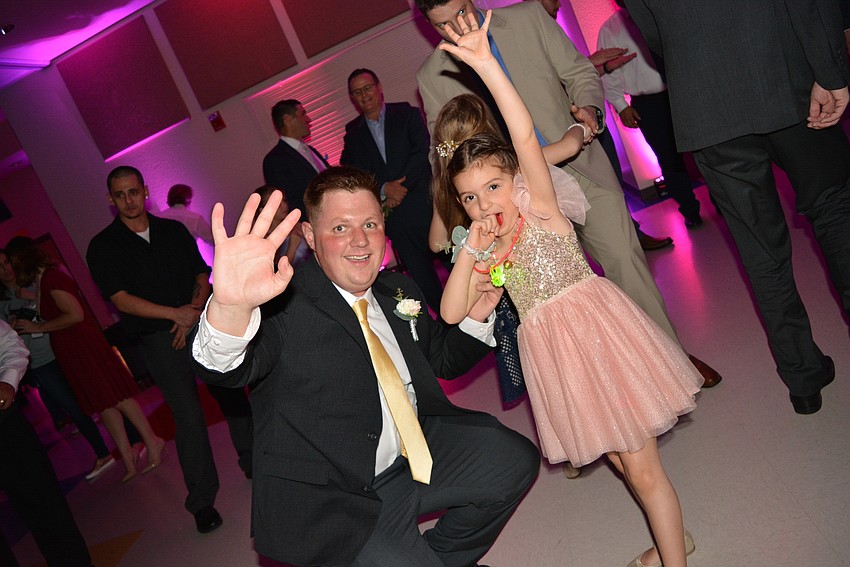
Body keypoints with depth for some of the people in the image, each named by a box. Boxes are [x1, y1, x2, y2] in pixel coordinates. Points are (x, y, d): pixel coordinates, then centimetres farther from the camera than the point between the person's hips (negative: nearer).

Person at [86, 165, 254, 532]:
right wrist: (176, 314, -14)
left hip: (201, 322, 3)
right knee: (188, 416, -6)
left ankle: (252, 461, 31)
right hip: (159, 338, -3)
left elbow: (202, 275, 9)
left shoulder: (173, 230, 10)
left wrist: (195, 310, -9)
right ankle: (202, 501, 7)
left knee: (232, 393, 8)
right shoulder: (103, 247, 0)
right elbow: (120, 299, -8)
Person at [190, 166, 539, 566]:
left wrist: (476, 314, -1)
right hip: (330, 501, -7)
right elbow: (224, 368, -35)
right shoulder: (285, 304, -17)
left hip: (418, 455, 7)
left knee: (515, 457, 4)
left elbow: (442, 360, 19)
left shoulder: (398, 291, 7)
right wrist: (230, 307, -57)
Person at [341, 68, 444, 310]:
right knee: (421, 275, 6)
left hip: (425, 204, -2)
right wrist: (384, 188, -13)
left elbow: (422, 153, -6)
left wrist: (400, 189, -13)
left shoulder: (407, 114, 6)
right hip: (394, 215, 2)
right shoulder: (353, 134, 11)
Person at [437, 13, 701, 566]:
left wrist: (486, 63, -24)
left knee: (641, 467, 0)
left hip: (595, 329, -6)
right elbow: (452, 313, 5)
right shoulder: (489, 252, 11)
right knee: (617, 456, 20)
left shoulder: (541, 207, -5)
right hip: (554, 352, 7)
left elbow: (525, 136, -20)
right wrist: (470, 253, -2)